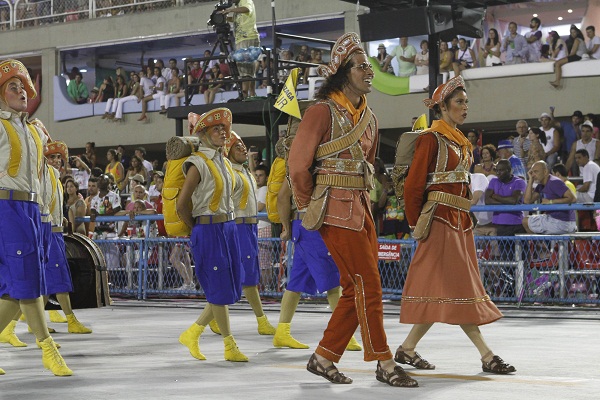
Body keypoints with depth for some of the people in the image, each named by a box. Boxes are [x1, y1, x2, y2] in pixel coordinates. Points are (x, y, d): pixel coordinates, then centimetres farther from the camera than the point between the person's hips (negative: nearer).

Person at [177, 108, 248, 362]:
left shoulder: (225, 162, 13)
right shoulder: (198, 163, -11)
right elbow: (181, 204, -12)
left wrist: (227, 223, 14)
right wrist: (196, 228, 1)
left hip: (228, 227, 8)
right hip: (208, 231, -8)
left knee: (230, 289, 8)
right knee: (219, 290, -3)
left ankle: (192, 333, 20)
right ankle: (230, 346, 5)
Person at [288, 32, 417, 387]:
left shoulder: (369, 117, 13)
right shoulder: (323, 112, -11)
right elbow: (298, 163, -8)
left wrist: (362, 196, 18)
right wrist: (310, 207, 2)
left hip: (362, 207, 8)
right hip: (337, 210, -8)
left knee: (357, 290, 7)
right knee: (368, 284, -8)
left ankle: (323, 358, 16)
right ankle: (384, 364, -1)